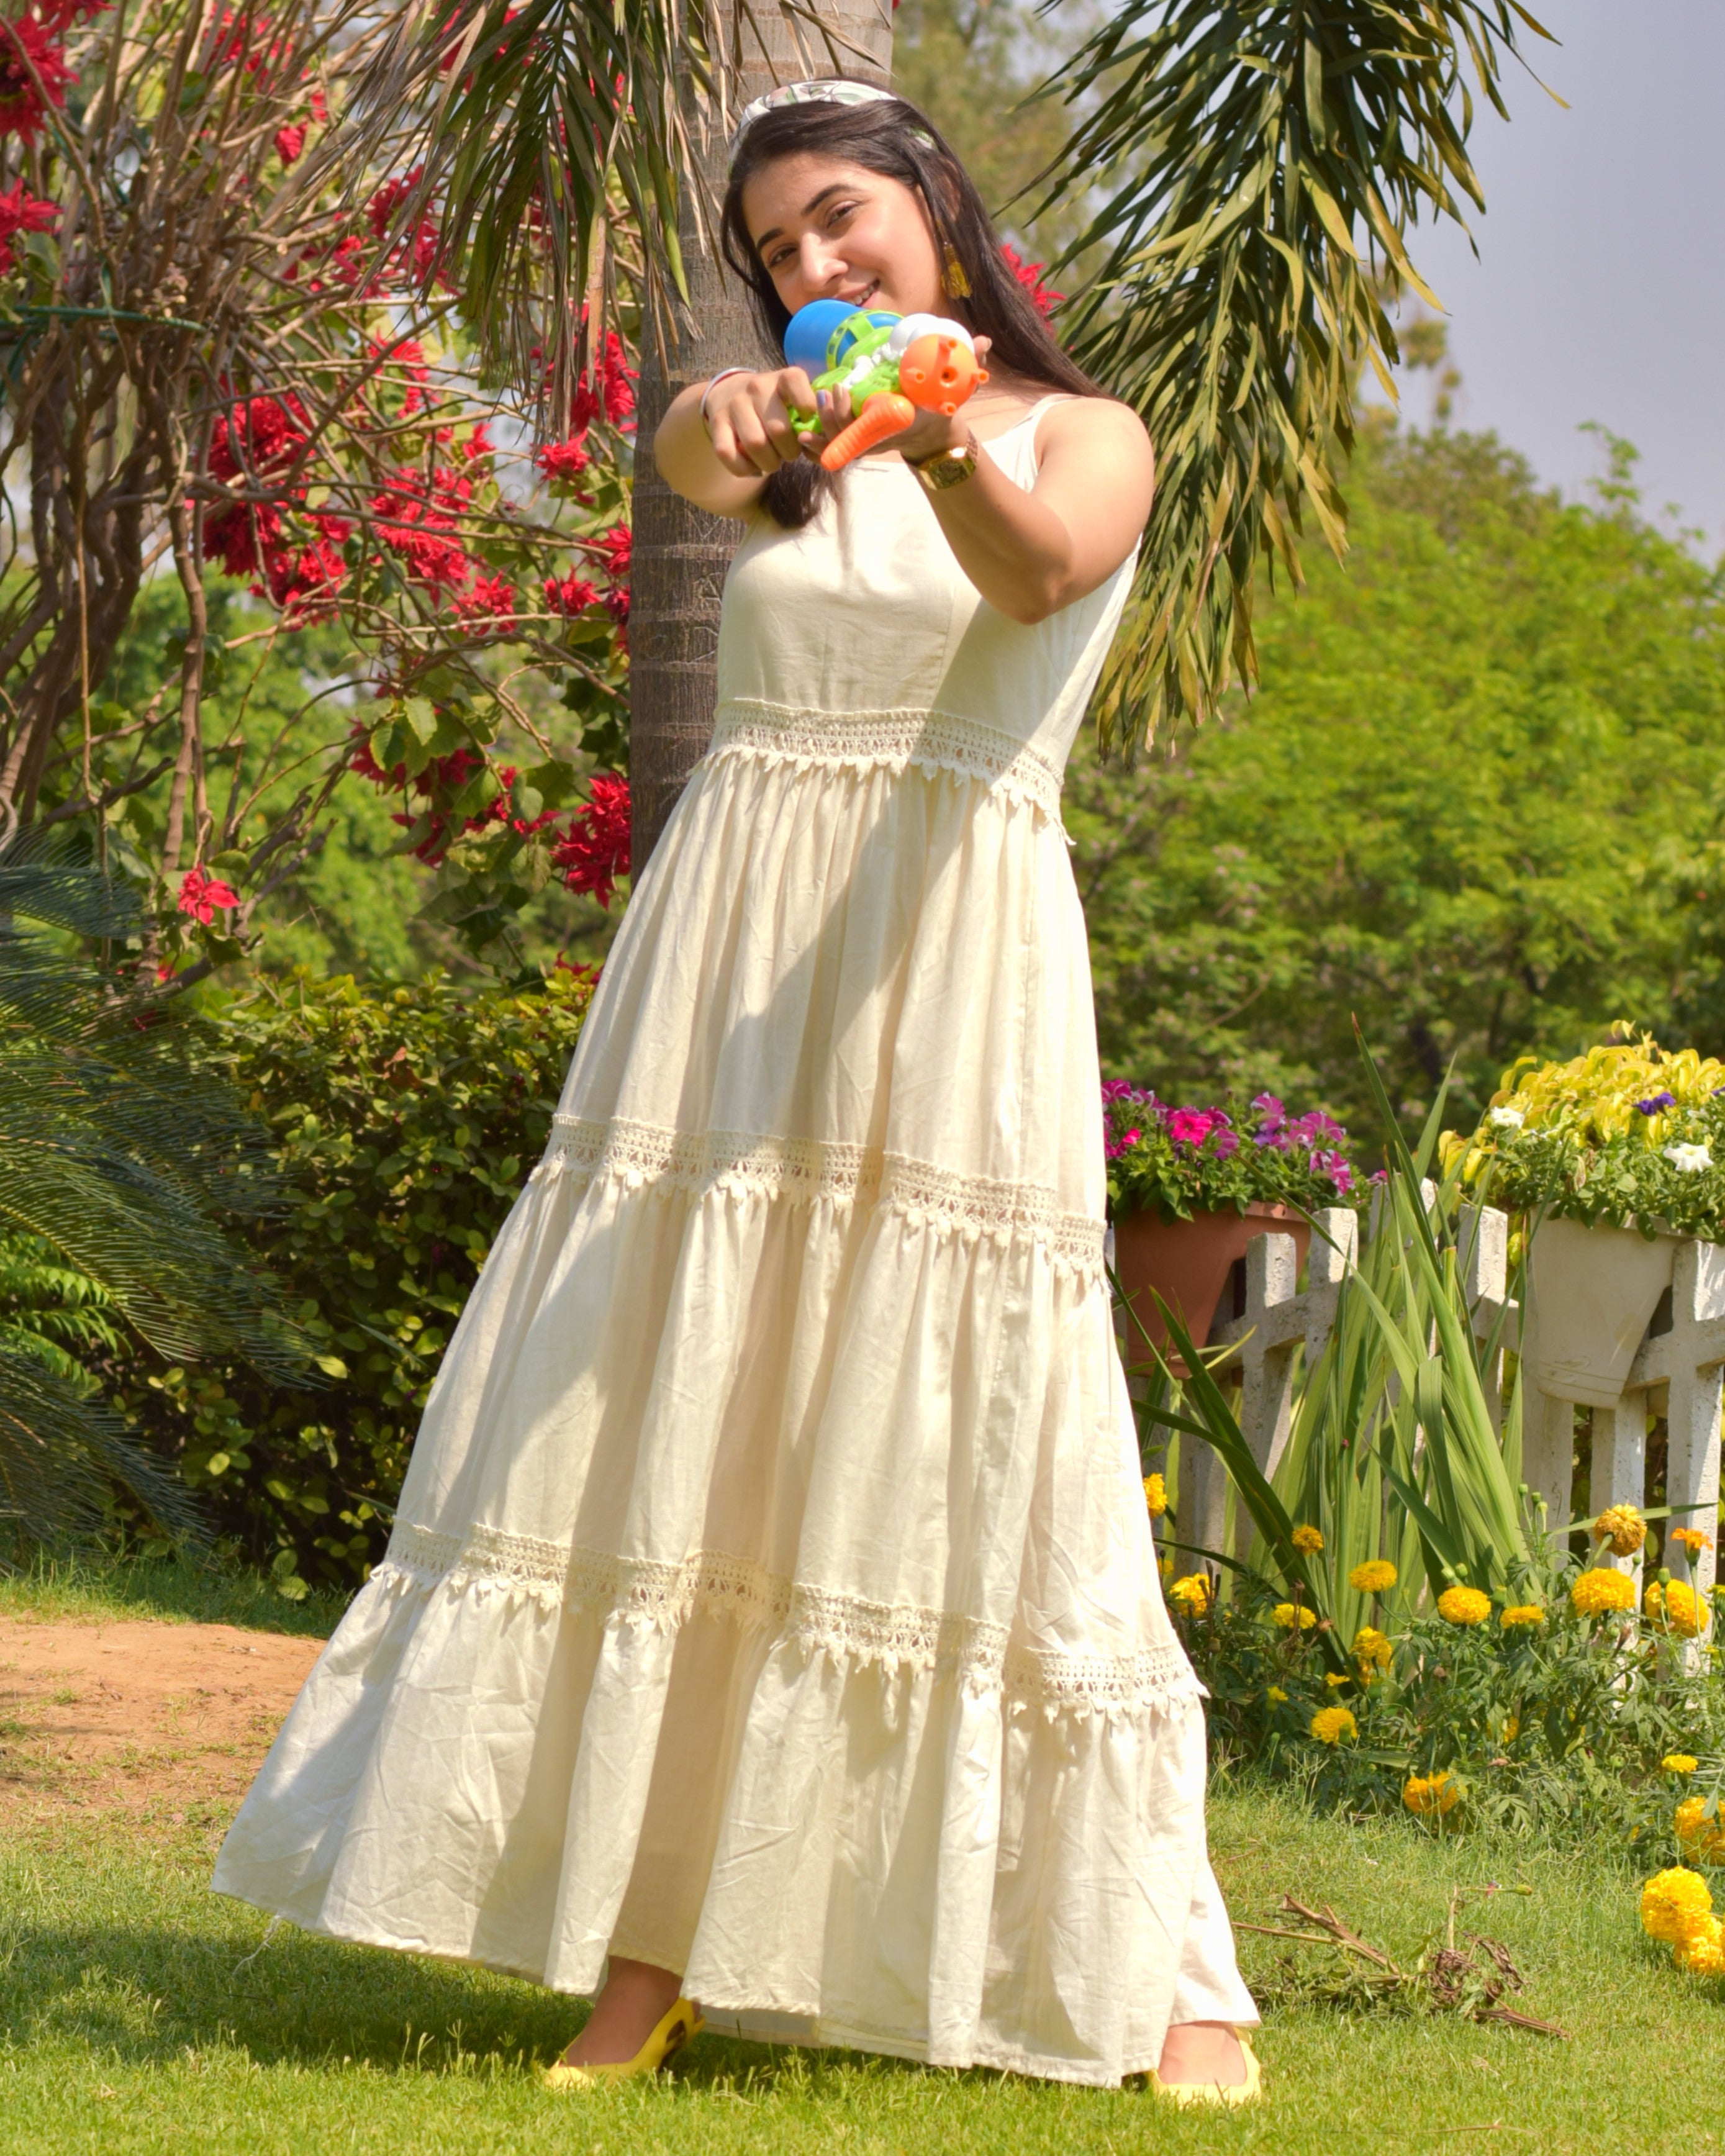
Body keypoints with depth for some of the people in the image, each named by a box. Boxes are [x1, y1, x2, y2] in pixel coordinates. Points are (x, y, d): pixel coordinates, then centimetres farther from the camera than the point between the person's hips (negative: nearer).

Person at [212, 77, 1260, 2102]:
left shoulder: (1082, 436, 5)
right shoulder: (797, 441, 15)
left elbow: (1039, 572, -18)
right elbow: (686, 452, -9)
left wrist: (940, 443, -40)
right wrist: (736, 410, -34)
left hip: (945, 962, -4)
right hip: (726, 968, 4)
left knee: (955, 1447, -7)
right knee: (672, 1434, -2)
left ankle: (1166, 1967, -2)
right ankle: (647, 1940, 0)